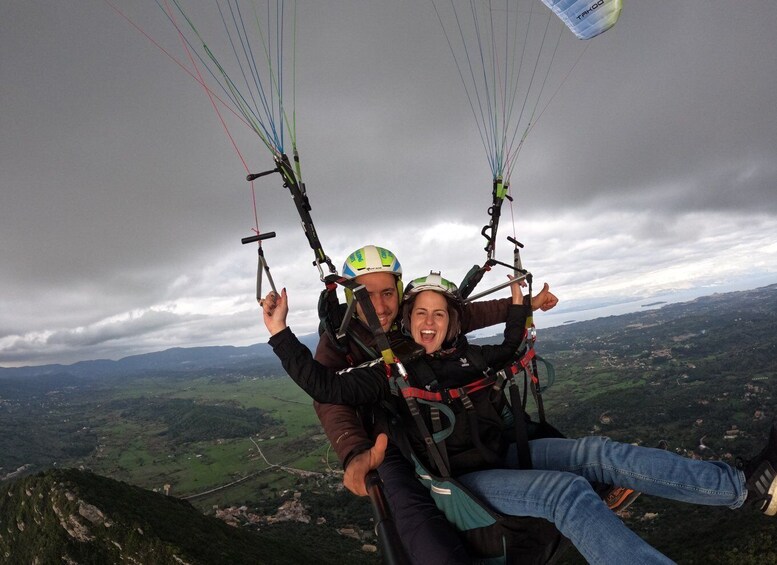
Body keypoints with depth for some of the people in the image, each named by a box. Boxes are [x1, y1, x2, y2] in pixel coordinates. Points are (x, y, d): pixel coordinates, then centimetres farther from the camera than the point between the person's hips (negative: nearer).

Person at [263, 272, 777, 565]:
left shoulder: (464, 356, 10)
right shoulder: (388, 373, -4)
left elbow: (510, 350, 27)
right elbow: (325, 386, -12)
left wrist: (518, 305, 17)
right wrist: (281, 333, -18)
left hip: (502, 453, 6)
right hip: (459, 479, -6)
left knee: (596, 452, -13)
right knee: (568, 491, -29)